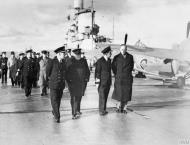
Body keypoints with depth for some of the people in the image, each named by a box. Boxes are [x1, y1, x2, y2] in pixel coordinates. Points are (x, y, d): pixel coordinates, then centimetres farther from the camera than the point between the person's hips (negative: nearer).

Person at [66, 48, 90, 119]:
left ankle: (77, 111, 29)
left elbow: (87, 71, 15)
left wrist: (86, 78, 4)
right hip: (73, 82, -4)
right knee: (74, 97, -4)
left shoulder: (84, 61, 8)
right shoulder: (70, 61, -4)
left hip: (82, 82, 4)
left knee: (79, 96, 13)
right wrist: (68, 80, -10)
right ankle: (74, 113, -1)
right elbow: (67, 71, -4)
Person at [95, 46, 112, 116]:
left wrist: (110, 81, 14)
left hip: (108, 82, 7)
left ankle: (103, 110, 20)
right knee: (102, 97, -2)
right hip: (102, 82, -7)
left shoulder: (109, 60, 7)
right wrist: (97, 82, -12)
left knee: (105, 96, 11)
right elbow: (97, 72, -11)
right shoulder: (100, 61, -14)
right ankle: (101, 111, 8)